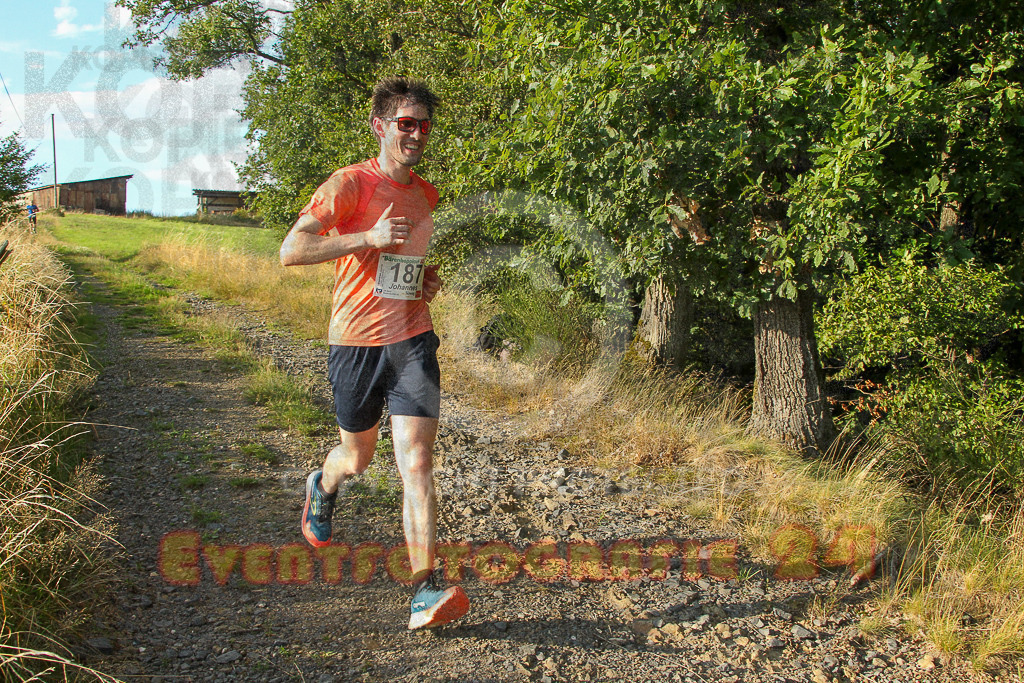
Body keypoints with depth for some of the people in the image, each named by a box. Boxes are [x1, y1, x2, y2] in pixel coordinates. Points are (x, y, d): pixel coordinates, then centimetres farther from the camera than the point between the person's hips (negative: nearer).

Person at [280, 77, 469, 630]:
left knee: (416, 462, -11)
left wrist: (425, 277, 7)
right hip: (356, 341, -3)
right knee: (358, 457, 16)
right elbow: (291, 251, -19)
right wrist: (368, 237, -27)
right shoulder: (349, 184, -8)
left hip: (413, 341, 3)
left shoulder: (425, 193, 11)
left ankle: (424, 593, -12)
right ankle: (323, 485, 53)